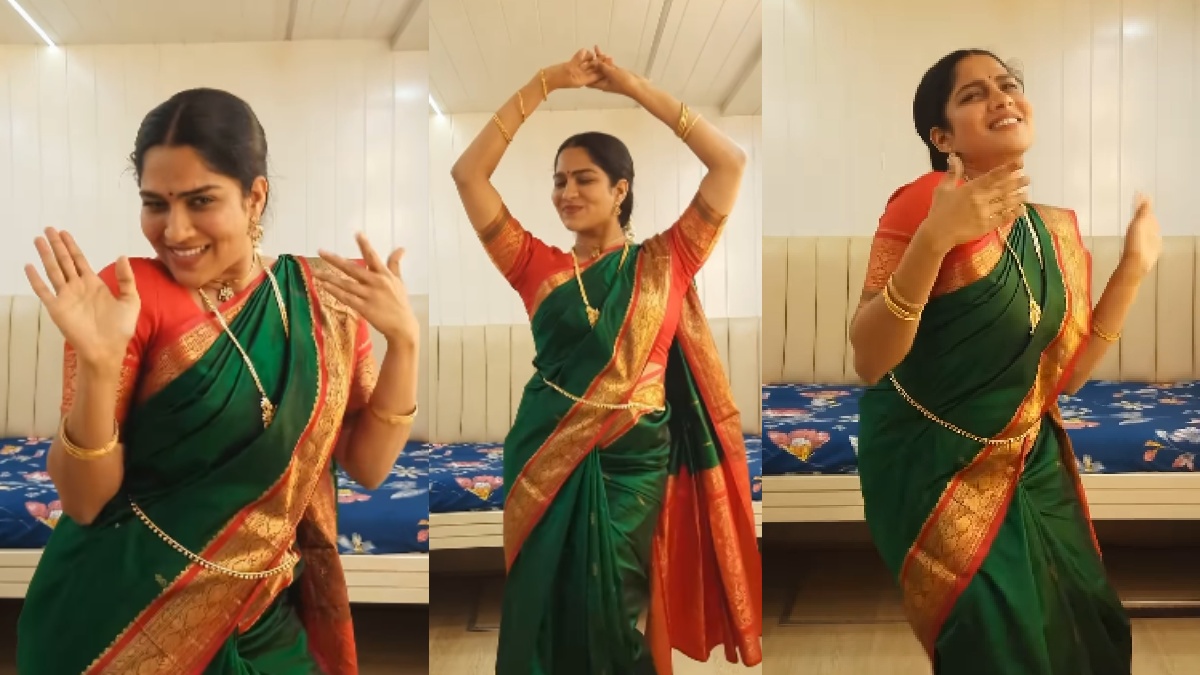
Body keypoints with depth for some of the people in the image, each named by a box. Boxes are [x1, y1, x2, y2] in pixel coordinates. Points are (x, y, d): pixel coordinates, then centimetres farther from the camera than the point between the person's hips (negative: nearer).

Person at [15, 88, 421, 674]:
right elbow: (81, 500, -14)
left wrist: (403, 339, -18)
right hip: (121, 619, -3)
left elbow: (366, 465, -5)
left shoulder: (325, 297, -5)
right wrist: (97, 365, -31)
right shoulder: (127, 293, -14)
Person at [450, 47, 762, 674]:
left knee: (615, 618, 10)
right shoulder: (539, 268, 4)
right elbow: (467, 172, -1)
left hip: (634, 463, -1)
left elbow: (731, 161, -4)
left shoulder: (665, 261, 2)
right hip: (547, 460, 1)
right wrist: (544, 84, -3)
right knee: (544, 611, 11)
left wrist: (634, 87, -4)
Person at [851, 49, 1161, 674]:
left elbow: (1066, 373, 6)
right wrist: (933, 239, -35)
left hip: (1027, 466, 7)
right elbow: (869, 359, -23)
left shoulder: (1057, 230, 4)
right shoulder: (925, 200, -17)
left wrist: (1134, 267, 2)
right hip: (931, 465, -6)